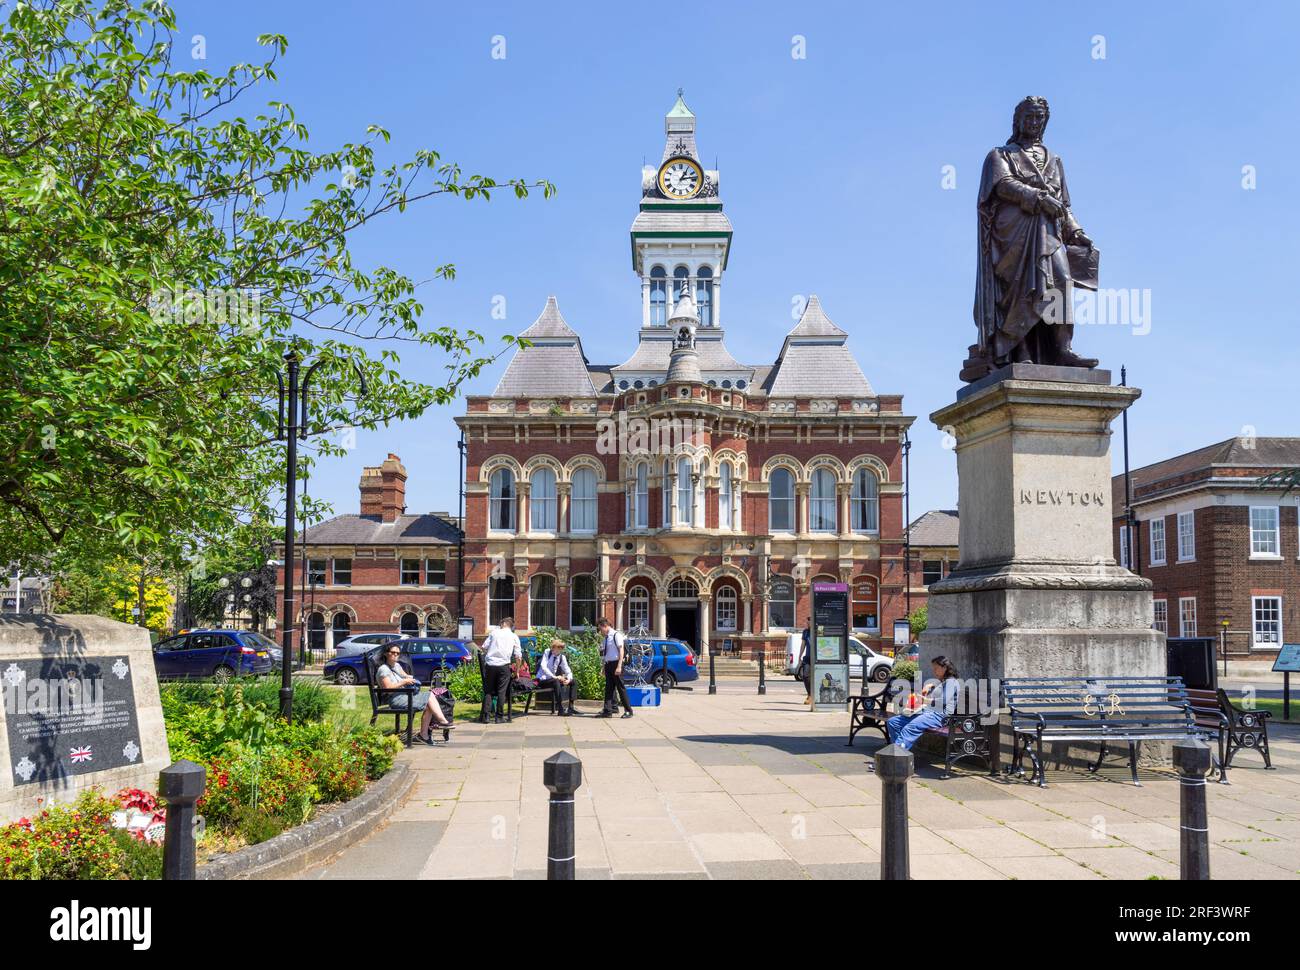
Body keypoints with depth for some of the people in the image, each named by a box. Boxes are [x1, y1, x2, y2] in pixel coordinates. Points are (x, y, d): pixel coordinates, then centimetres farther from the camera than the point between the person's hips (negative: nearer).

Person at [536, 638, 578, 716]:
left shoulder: (562, 657, 0)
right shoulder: (547, 653, -11)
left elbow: (568, 671, 5)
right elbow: (543, 666, -22)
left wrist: (568, 679, -17)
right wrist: (554, 677, -29)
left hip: (553, 679, 6)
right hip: (542, 680, -6)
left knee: (573, 682, -4)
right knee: (556, 682, -36)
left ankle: (570, 707, -9)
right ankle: (560, 709, -37)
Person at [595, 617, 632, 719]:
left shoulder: (616, 635, -9)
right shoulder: (605, 638, 12)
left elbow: (621, 651, -12)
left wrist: (619, 666, -18)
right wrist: (604, 668, 12)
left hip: (615, 663, -7)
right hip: (608, 664, 7)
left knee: (620, 687, -3)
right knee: (609, 687, 7)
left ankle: (628, 710, 4)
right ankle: (608, 710, 10)